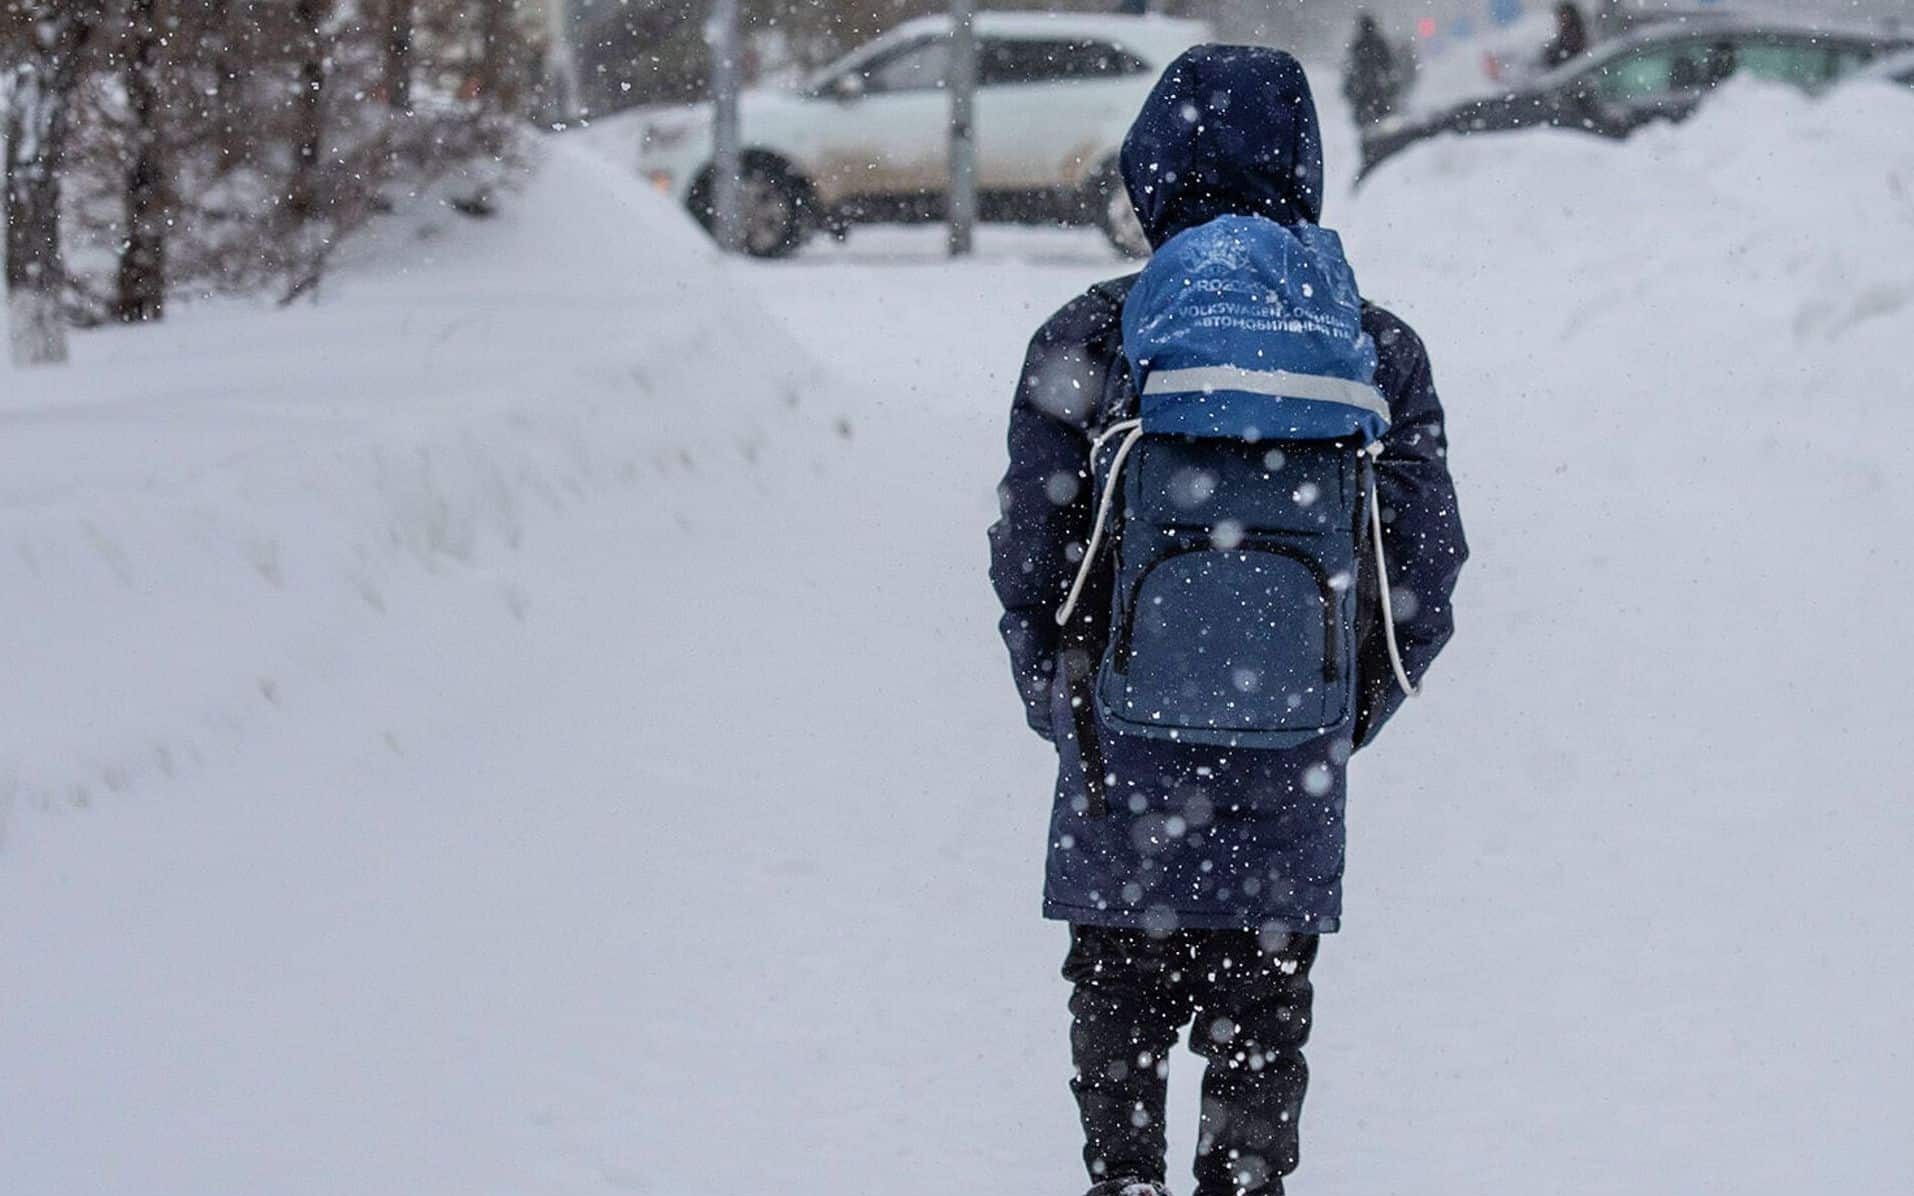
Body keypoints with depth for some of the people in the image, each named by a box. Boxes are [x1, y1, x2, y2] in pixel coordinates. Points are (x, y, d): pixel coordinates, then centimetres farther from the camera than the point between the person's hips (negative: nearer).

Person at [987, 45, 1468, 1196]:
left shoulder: (1085, 340, -7)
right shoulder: (1378, 350, -3)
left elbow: (1026, 558, -3)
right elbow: (1427, 575, 1)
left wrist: (1062, 705, 12)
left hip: (1124, 762, -1)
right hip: (1293, 777, 1)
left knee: (1119, 1006, 15)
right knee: (1263, 1021, 14)